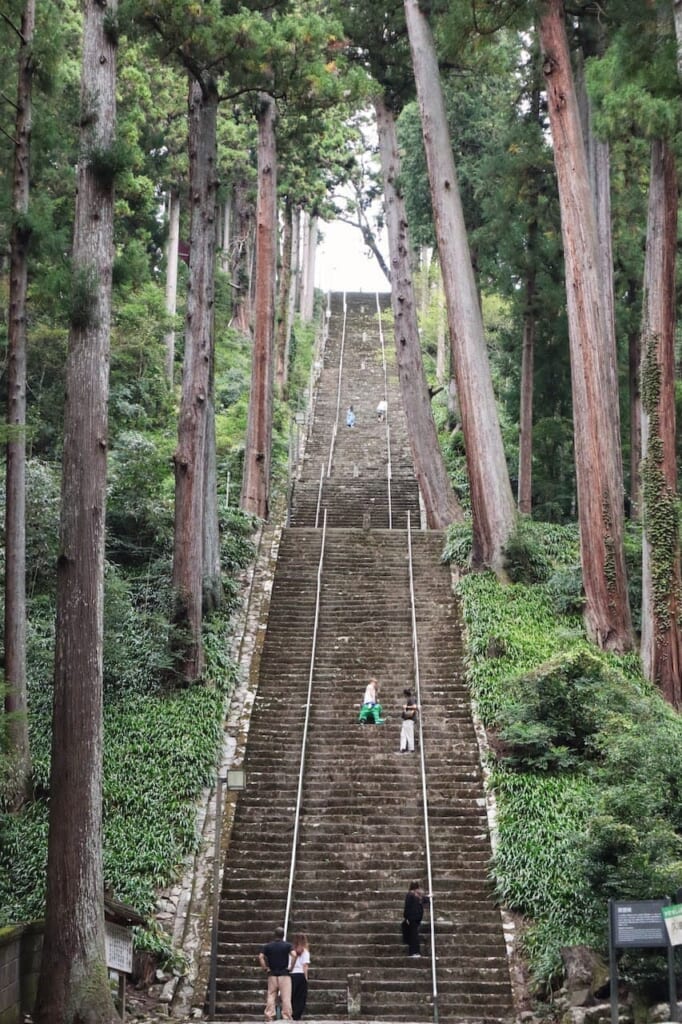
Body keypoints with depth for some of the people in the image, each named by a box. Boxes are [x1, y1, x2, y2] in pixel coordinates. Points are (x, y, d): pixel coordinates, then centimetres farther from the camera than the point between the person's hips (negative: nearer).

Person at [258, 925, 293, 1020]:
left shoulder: (268, 946, 6)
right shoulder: (287, 945, -1)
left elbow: (260, 957, -6)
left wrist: (265, 968, -1)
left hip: (272, 974, 2)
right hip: (284, 974, -2)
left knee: (271, 996, 5)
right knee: (286, 997, -2)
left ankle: (269, 1016, 0)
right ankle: (287, 1017, -5)